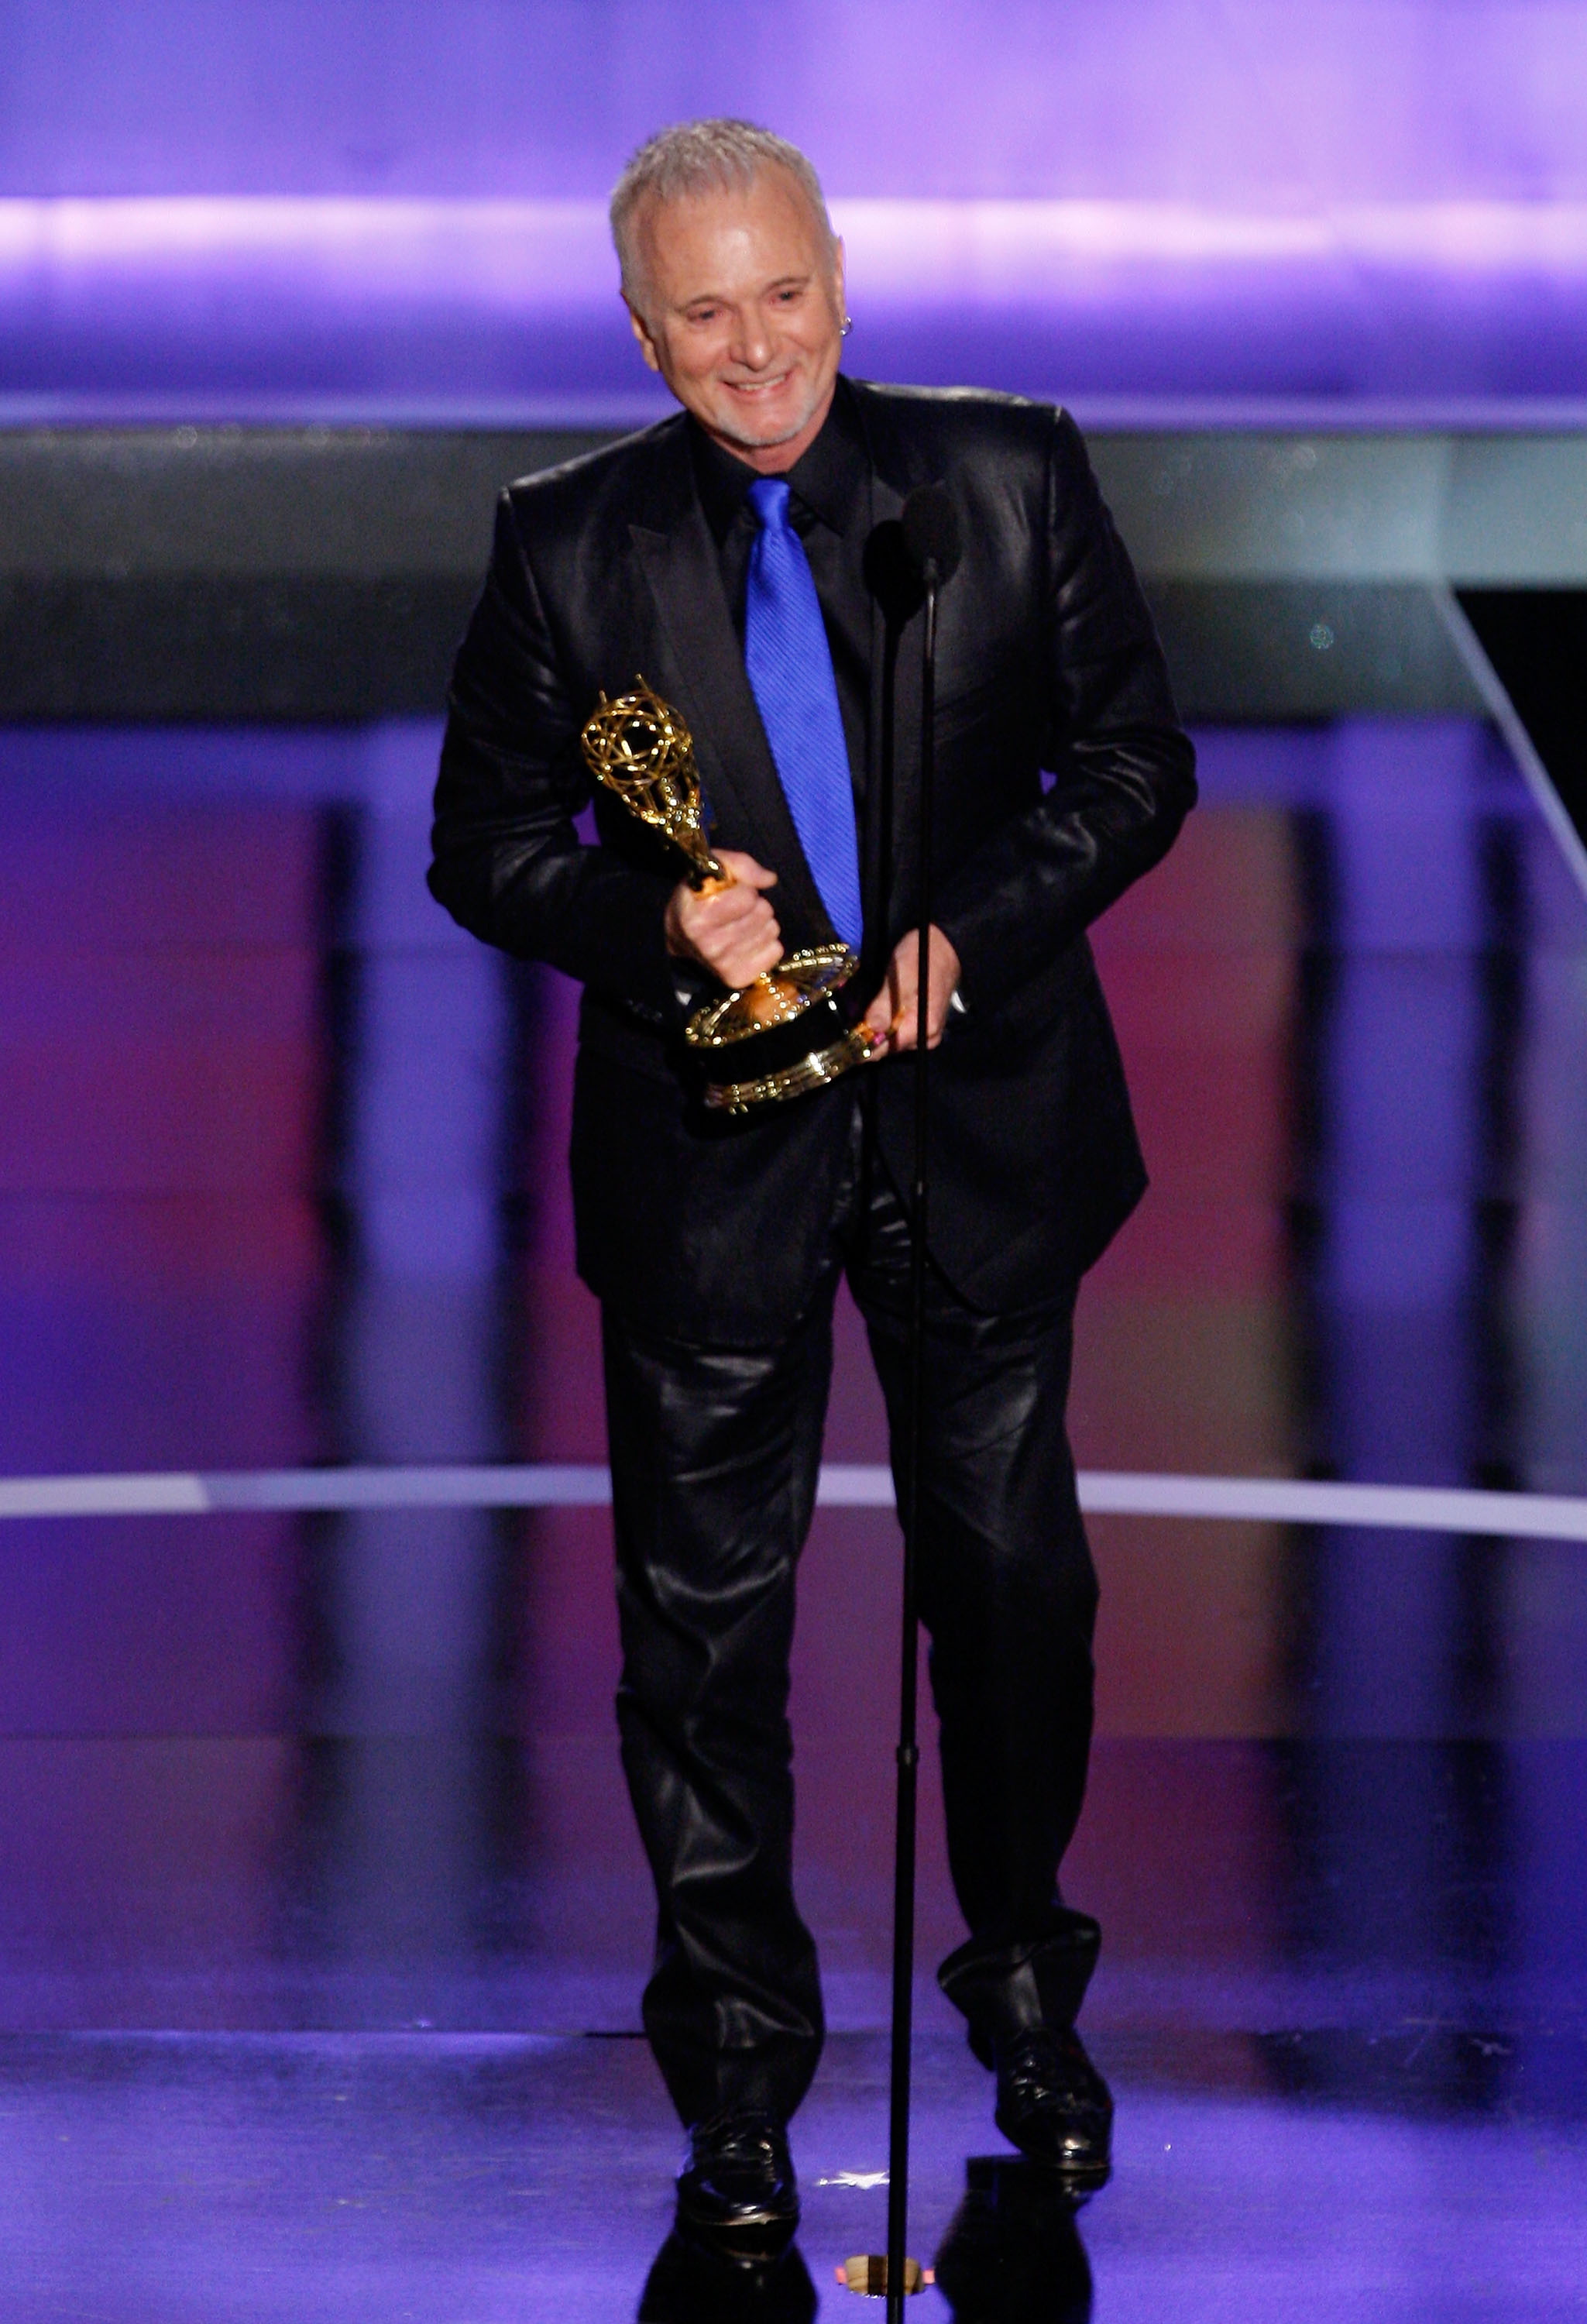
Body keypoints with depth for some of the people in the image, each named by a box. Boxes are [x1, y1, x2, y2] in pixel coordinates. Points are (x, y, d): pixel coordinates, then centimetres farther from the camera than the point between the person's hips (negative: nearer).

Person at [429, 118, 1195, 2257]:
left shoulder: (1014, 476, -4)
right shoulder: (567, 546, -4)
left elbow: (1137, 761, -1)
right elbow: (484, 838, 0)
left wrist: (964, 933, -16)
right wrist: (658, 919, -19)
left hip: (980, 1114, 1)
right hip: (711, 1154, -1)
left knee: (1014, 1577, 13)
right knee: (707, 1618, 5)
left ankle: (1026, 1992, 35)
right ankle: (738, 2070, 18)